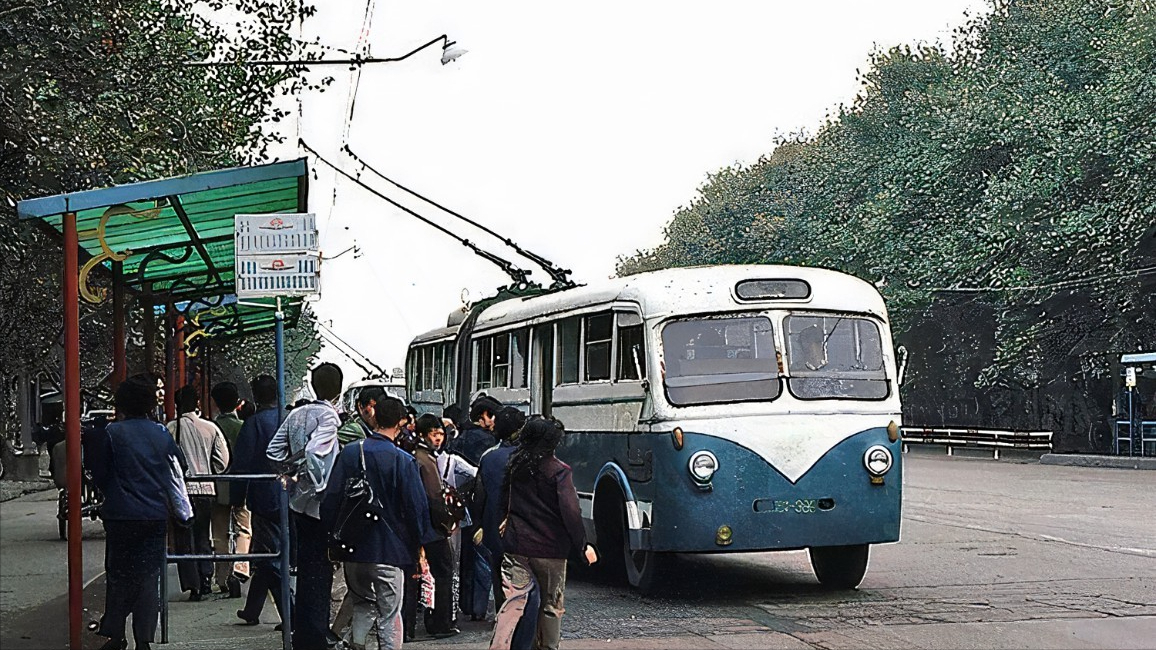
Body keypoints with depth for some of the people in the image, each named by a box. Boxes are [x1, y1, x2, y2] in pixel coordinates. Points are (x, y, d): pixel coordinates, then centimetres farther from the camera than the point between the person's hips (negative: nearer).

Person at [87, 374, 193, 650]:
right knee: (149, 576, 5)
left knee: (118, 575, 10)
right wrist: (184, 513, 14)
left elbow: (100, 475, 3)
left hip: (120, 515, -1)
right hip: (155, 516, 1)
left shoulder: (111, 433, -6)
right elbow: (175, 476, 4)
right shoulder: (161, 434, 0)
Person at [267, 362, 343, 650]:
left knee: (305, 569, 16)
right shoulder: (328, 415, -14)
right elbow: (314, 451, -27)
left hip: (298, 502, 7)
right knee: (319, 571, -2)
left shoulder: (296, 414, 8)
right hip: (320, 503, -7)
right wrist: (316, 484, -17)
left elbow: (273, 451, 8)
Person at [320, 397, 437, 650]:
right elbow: (416, 506, -10)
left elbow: (331, 497, 2)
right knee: (390, 613, 5)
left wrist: (332, 533, 13)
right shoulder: (403, 461, -12)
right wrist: (419, 543, 3)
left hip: (353, 546, 4)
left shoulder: (349, 453, -1)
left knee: (363, 605, 23)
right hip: (389, 549, -4)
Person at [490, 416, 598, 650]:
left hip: (516, 544, 4)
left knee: (512, 604, 3)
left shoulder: (515, 465, 5)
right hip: (550, 547, -4)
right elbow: (569, 510, -16)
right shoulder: (559, 471, -10)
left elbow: (503, 500, 13)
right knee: (552, 605, 11)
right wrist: (583, 545, -10)